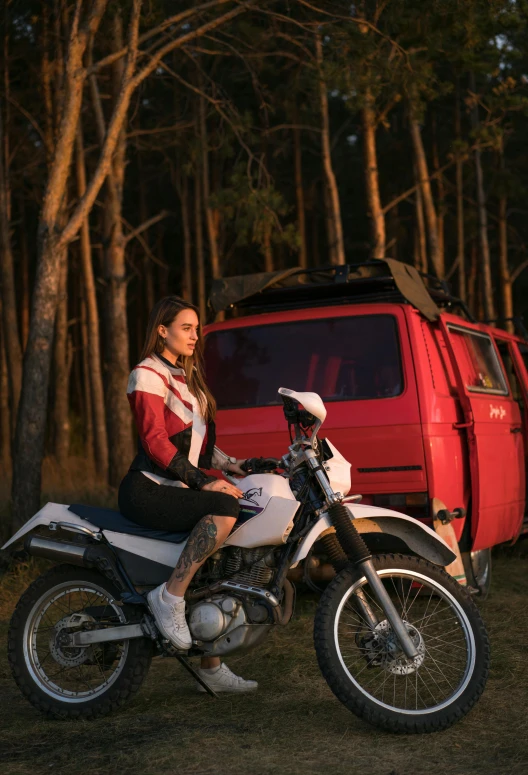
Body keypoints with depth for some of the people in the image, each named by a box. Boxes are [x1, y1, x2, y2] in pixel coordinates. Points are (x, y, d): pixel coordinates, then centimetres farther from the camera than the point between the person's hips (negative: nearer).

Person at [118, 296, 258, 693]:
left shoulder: (186, 377, 22)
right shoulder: (148, 375, -6)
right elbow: (155, 441, -16)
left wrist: (233, 464, 8)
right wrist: (203, 482, -23)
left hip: (179, 490, 9)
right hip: (148, 491, -9)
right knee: (225, 508, -31)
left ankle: (211, 668, 11)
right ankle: (169, 597, -23)